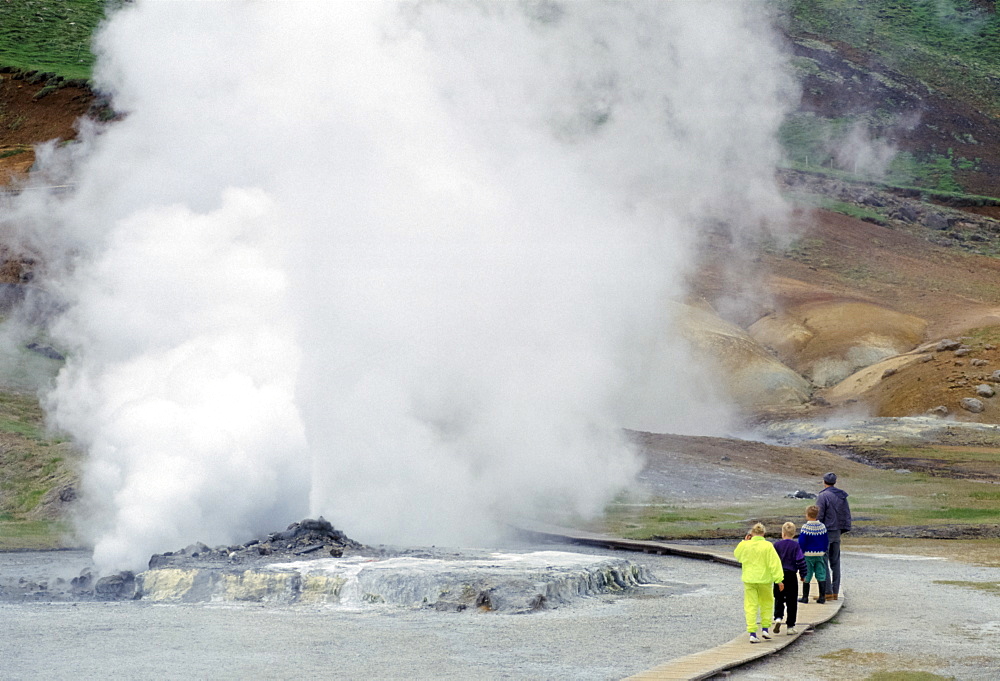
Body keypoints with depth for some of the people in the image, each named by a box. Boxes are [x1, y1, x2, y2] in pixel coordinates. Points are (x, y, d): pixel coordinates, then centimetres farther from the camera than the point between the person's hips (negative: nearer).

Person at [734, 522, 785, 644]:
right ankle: (765, 629, 16)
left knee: (750, 606, 3)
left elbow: (736, 554, 17)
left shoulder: (745, 545, -4)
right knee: (766, 604, 19)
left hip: (749, 580, 1)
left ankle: (752, 633, -4)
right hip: (764, 579, -1)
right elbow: (774, 563, -10)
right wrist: (779, 579, -7)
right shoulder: (767, 546, -10)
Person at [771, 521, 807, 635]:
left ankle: (778, 618, -9)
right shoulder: (796, 546, -6)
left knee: (779, 599, 15)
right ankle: (790, 626, 5)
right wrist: (803, 575, 5)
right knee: (792, 601, 5)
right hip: (791, 575, -1)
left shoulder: (776, 545, -1)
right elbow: (801, 561, -6)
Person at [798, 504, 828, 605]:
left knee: (806, 577, 3)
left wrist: (801, 553, 0)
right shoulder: (822, 526, 1)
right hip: (820, 554, 4)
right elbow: (826, 541, 8)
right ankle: (822, 597, 5)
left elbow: (801, 542, -12)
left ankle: (805, 597, 7)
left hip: (808, 555, -4)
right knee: (821, 576, 7)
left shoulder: (805, 527, -13)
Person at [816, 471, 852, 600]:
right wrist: (842, 529, 17)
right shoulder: (842, 496, 9)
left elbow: (819, 516, -14)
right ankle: (835, 592, 14)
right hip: (837, 532, 7)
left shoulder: (823, 496, -13)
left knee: (823, 562, -2)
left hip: (825, 532, -7)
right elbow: (847, 515, 12)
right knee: (835, 562, 12)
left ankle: (828, 592, -6)